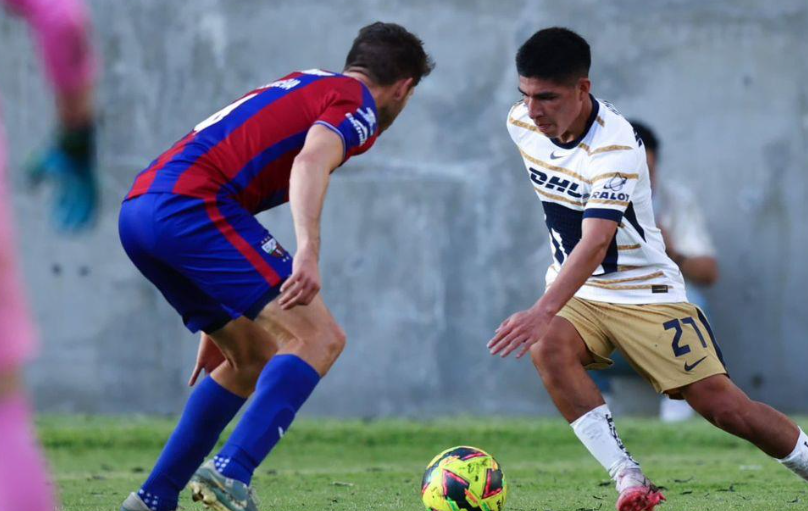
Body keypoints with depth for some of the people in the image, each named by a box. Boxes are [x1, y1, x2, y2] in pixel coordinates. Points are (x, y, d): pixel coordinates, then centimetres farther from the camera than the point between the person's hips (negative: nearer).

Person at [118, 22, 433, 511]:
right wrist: (309, 253, -32)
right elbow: (310, 162, -19)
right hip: (191, 204, -9)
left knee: (255, 357, 20)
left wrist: (220, 325, 39)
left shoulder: (301, 86, 31)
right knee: (319, 338, -12)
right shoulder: (359, 104, 4)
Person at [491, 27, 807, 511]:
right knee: (547, 348, -29)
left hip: (645, 293, -5)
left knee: (720, 403, -10)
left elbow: (595, 243, -39)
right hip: (574, 291, 5)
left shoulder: (614, 144, -27)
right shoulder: (521, 124, -6)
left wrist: (543, 312, -52)